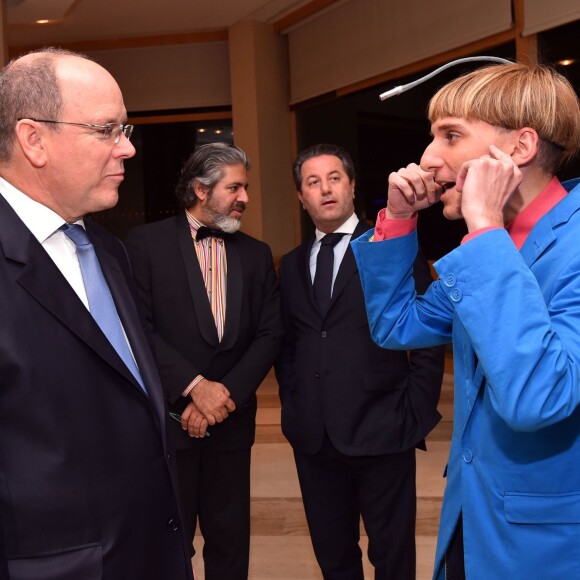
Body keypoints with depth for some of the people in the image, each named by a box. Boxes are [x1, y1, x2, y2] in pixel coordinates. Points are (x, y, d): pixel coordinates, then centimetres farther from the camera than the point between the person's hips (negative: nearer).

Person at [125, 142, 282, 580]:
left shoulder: (256, 255, 8)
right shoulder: (147, 242, -5)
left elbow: (270, 334, 2)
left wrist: (225, 395, -10)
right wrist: (194, 386, -17)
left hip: (231, 419, 3)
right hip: (168, 419, -3)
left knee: (230, 538, 13)